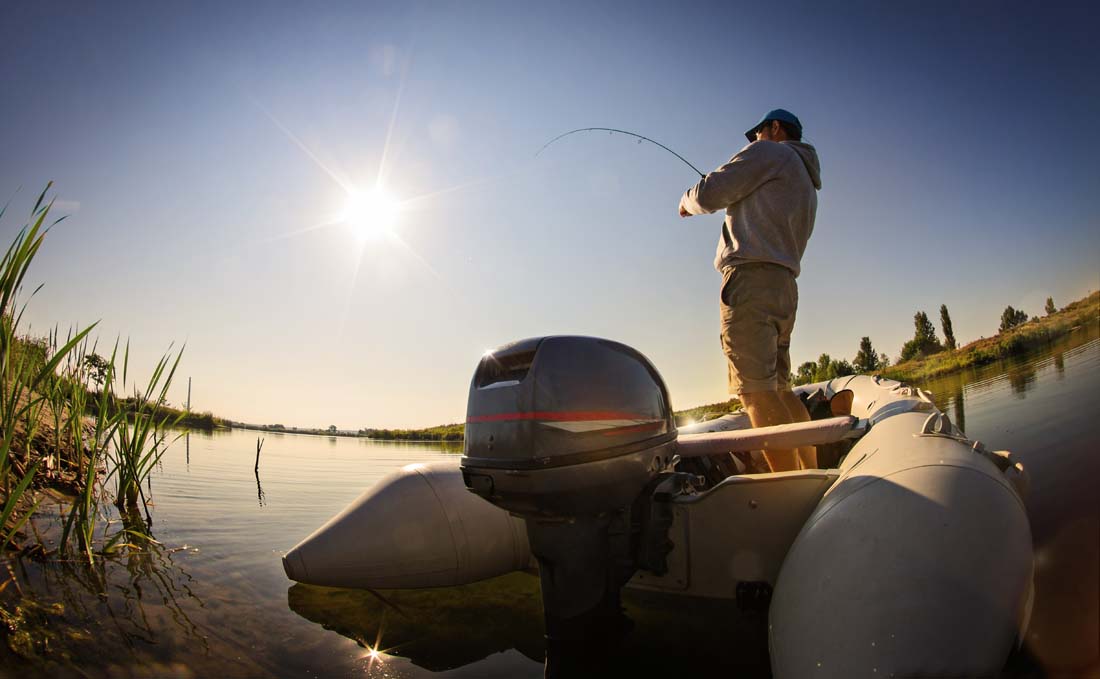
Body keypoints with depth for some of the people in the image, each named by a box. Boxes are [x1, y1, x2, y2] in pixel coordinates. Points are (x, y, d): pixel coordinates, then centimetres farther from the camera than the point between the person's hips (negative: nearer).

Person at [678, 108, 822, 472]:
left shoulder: (769, 152, 5)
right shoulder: (807, 184, 31)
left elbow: (709, 193, -3)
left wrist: (687, 200, 18)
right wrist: (737, 206, 39)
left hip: (751, 278, -10)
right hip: (784, 287, 10)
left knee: (757, 391, -16)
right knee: (779, 390, 12)